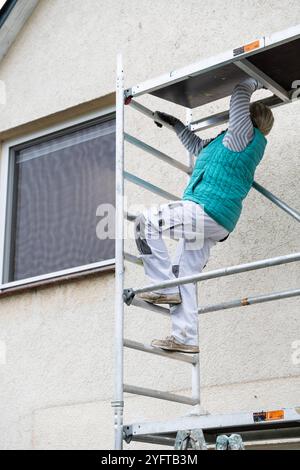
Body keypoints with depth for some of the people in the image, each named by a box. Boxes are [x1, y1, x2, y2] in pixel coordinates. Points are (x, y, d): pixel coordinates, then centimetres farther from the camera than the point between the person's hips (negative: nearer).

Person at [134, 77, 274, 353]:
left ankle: (165, 288, -12)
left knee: (146, 223, -13)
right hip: (217, 223, 10)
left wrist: (255, 82, 19)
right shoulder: (225, 142, 25)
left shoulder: (245, 135, -4)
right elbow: (197, 147, 41)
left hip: (206, 211, -10)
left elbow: (241, 93, 0)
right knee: (185, 276, 10)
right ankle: (186, 338, 10)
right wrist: (174, 123, 43)